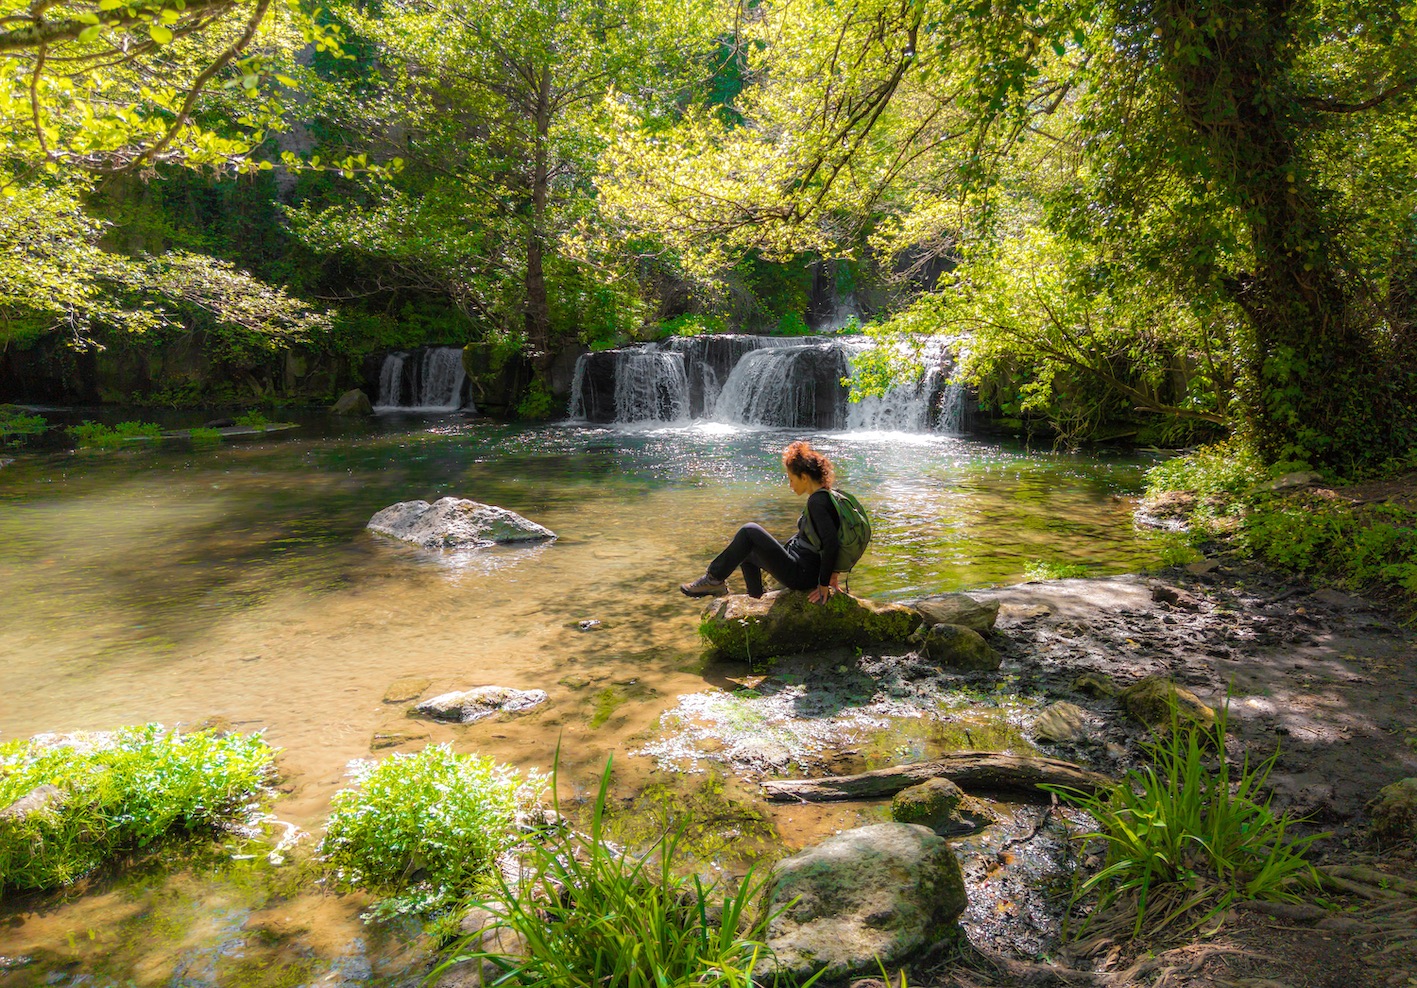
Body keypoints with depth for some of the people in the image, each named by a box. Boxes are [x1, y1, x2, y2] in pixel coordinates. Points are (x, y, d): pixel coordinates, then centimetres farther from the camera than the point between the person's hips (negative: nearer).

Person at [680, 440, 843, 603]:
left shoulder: (817, 502, -21)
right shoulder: (826, 497, 8)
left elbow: (831, 542, -30)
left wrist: (824, 584, -23)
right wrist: (832, 573, 14)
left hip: (799, 575, -10)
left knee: (749, 531, -11)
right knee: (746, 553, 23)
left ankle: (714, 579, -1)